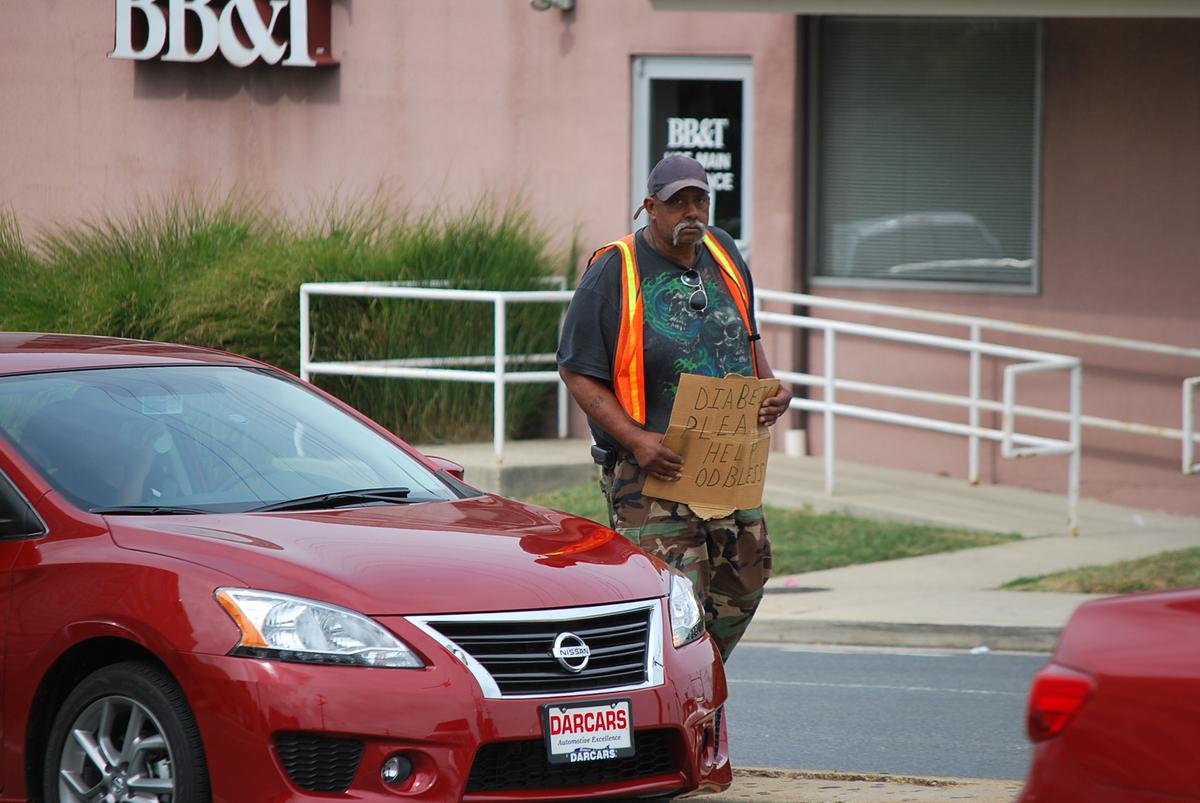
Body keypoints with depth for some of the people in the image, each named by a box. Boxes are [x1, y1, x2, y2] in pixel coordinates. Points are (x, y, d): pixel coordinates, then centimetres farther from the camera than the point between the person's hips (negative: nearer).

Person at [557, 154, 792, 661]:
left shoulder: (724, 255, 10)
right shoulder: (613, 273, -9)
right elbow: (577, 373, -9)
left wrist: (771, 390, 3)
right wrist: (636, 439, -21)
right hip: (652, 467, -7)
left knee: (743, 585, 12)